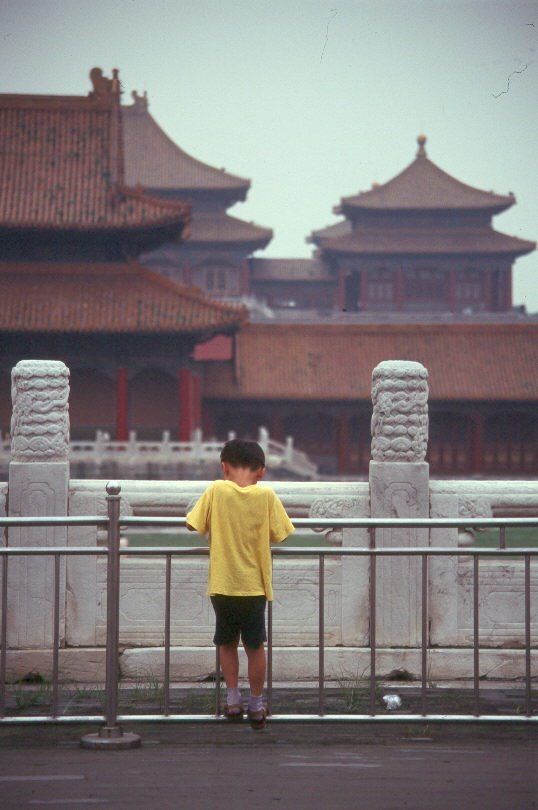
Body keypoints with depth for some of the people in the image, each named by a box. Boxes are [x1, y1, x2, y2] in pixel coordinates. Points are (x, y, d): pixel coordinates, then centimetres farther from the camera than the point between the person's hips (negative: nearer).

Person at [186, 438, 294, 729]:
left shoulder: (216, 490, -8)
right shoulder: (266, 495, -8)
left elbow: (194, 525, -3)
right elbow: (279, 534, -3)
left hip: (222, 585, 0)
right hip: (254, 585, 0)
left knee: (227, 643, 18)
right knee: (255, 645, 12)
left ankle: (233, 700, 17)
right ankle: (256, 706, 18)